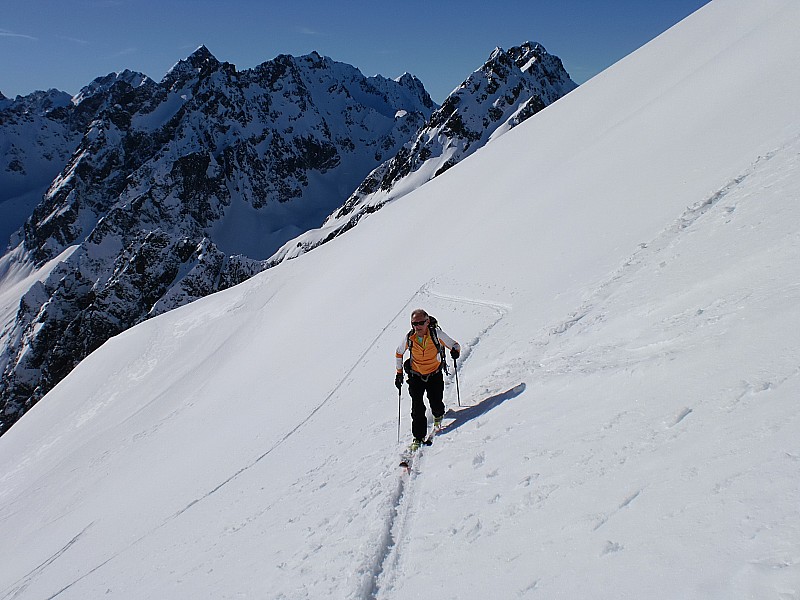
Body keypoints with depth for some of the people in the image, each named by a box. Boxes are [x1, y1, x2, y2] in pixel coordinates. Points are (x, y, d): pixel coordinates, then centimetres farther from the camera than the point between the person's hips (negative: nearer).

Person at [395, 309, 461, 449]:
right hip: (416, 376, 1)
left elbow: (454, 345, -8)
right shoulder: (409, 338, -13)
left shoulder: (436, 334, -18)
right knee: (417, 408, -9)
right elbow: (398, 353, 6)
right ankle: (418, 437, 3)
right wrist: (399, 373, 6)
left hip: (435, 374, -1)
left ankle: (438, 416, 38)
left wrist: (455, 351, -32)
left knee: (436, 403, -1)